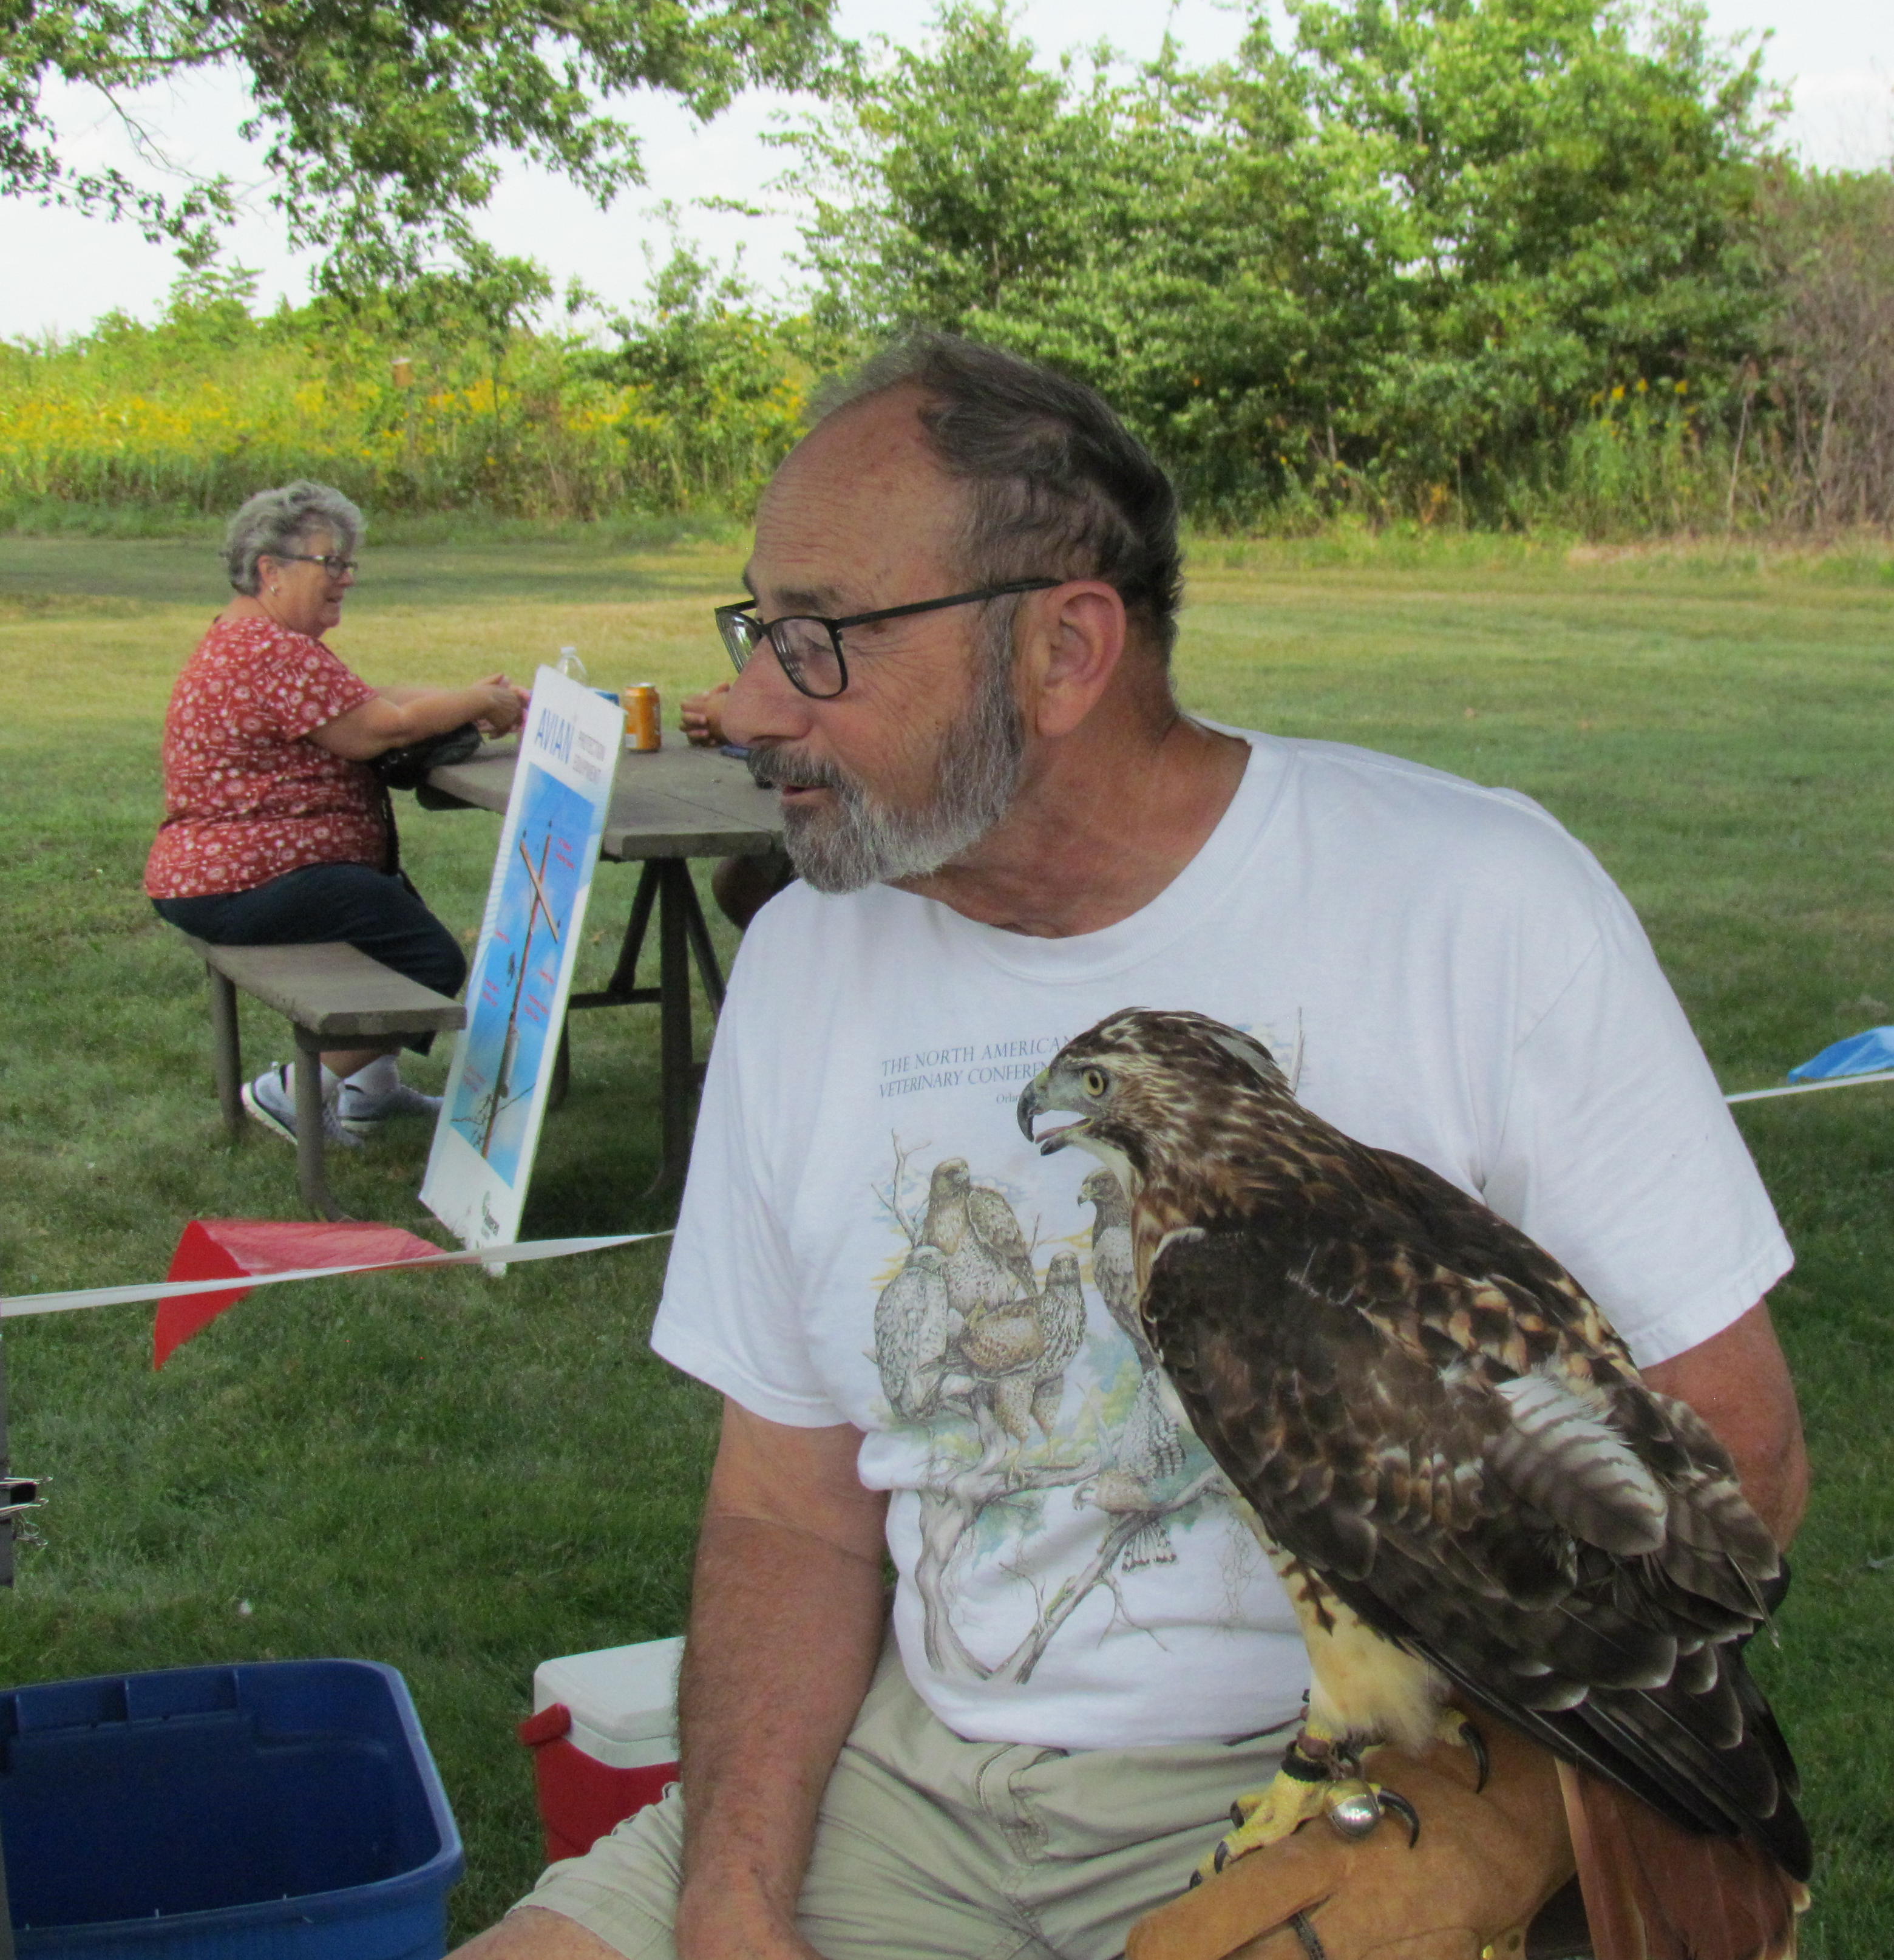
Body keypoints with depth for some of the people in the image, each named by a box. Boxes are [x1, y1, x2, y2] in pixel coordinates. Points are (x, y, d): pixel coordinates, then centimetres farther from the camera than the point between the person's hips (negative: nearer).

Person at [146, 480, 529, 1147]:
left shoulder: (248, 640, 16)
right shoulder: (273, 652, -20)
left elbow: (367, 701, 14)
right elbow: (377, 728, -22)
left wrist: (467, 701, 1)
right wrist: (478, 703, -9)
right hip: (242, 886, -12)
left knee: (401, 910, 29)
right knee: (434, 961, -12)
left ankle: (372, 1085, 30)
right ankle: (294, 1090, -5)